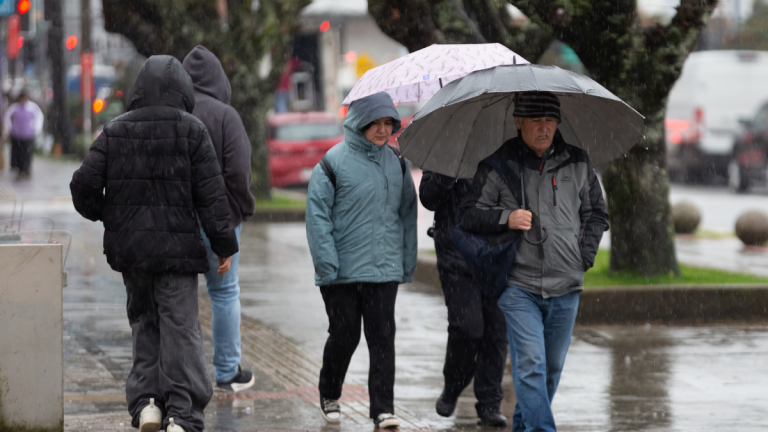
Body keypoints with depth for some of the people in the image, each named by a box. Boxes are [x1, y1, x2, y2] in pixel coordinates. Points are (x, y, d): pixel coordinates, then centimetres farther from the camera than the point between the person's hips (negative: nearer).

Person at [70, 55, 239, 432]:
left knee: (144, 323, 17)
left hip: (128, 246, 3)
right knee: (180, 329, -2)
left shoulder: (115, 132, 2)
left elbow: (84, 186, -1)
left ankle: (146, 401, 6)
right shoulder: (191, 131, -5)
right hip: (178, 246, -3)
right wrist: (224, 245, 1)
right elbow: (211, 194, -6)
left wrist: (106, 216, 18)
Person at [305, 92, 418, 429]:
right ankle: (329, 395, 30)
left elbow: (407, 214, 16)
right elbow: (317, 215, -7)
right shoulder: (334, 162, -6)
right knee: (344, 336, 6)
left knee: (382, 338, -3)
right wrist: (328, 264, -12)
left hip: (385, 271, 3)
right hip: (342, 273, -3)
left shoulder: (397, 164, 10)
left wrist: (407, 263, 11)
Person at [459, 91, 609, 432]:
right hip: (519, 285, -3)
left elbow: (596, 212, 19)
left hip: (565, 287, 3)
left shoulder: (577, 163, 9)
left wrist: (585, 254, 5)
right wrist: (506, 217, -16)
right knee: (530, 364, -14)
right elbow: (469, 213, 2)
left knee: (552, 366, 10)